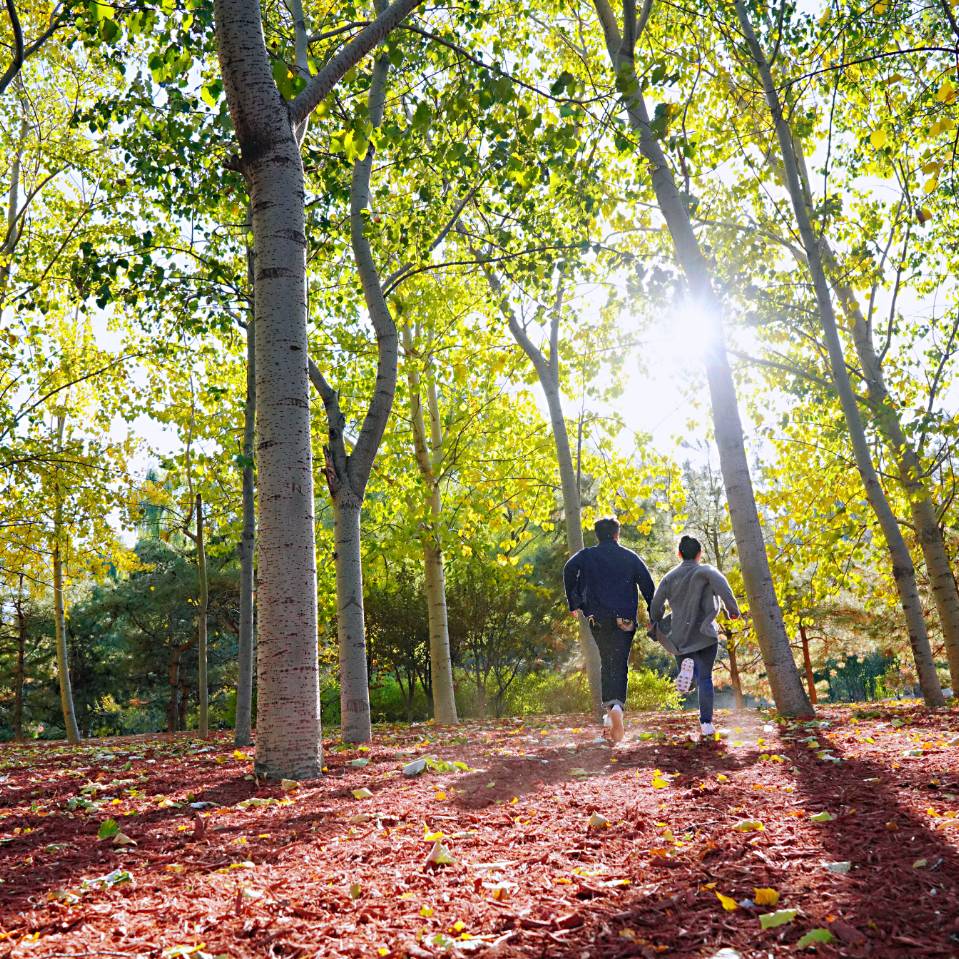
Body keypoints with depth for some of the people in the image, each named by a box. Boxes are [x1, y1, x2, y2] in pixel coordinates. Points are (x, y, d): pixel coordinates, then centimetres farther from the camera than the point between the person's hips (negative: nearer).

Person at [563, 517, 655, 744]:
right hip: (624, 619, -1)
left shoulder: (587, 555, 7)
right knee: (619, 664, -2)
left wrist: (574, 604, -6)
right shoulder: (630, 557, 9)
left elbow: (569, 570, -11)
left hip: (597, 617, 1)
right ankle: (617, 705, -25)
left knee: (606, 662, 15)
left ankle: (609, 708, 6)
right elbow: (647, 585, 4)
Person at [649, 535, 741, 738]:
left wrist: (655, 623, 20)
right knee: (705, 678, 4)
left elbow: (655, 605, 3)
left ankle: (687, 665, -18)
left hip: (680, 637, 2)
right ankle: (706, 722, -7)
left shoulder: (670, 577, 7)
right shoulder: (706, 571, -1)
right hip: (705, 634, -2)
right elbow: (723, 588, -21)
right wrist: (733, 610, -11)